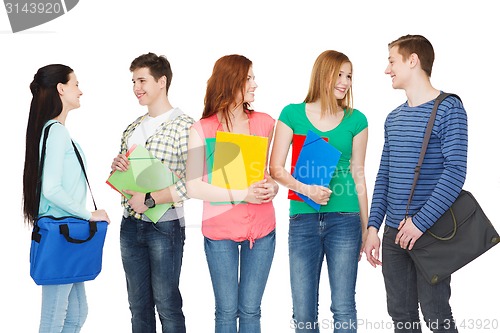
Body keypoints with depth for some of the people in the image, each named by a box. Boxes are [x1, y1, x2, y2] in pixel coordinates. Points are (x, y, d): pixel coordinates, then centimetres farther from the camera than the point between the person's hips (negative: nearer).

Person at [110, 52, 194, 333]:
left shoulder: (184, 126, -9)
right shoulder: (133, 128, 12)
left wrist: (150, 200, -19)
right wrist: (117, 168, -3)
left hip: (165, 226, -6)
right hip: (131, 225, 7)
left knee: (167, 304, 1)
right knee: (138, 304, 12)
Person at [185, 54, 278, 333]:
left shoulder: (265, 123, 4)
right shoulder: (203, 129, -5)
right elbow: (194, 187, -10)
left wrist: (273, 187, -7)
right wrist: (242, 195, -18)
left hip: (261, 228, 2)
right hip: (220, 229, -2)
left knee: (251, 310, 8)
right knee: (227, 311, 6)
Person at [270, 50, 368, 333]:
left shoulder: (355, 120, 6)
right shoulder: (293, 114, 4)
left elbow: (358, 174, 9)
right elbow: (276, 168, 2)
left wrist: (365, 228, 10)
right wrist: (305, 189, -16)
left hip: (344, 218, 0)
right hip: (303, 219, 0)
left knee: (343, 308, 1)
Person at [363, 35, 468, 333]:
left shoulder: (449, 109, -7)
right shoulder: (394, 118, 13)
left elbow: (455, 172, -15)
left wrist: (420, 222, -20)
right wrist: (373, 226, 5)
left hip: (431, 231, -6)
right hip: (393, 232, 6)